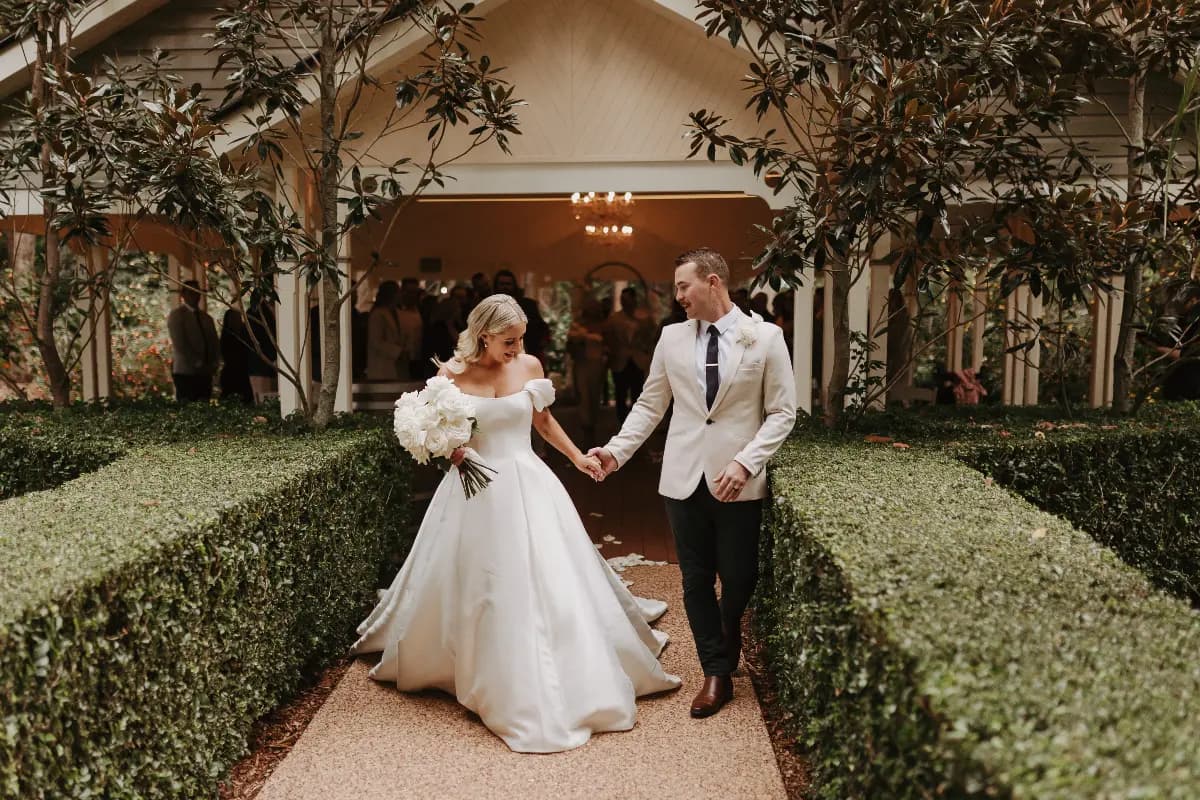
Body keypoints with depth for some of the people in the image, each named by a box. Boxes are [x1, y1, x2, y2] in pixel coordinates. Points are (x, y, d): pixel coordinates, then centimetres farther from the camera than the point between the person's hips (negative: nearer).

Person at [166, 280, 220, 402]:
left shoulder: (206, 317, 17)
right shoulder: (176, 314, 0)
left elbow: (214, 343, 15)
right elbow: (179, 345, -10)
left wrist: (214, 364, -3)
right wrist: (198, 364, -14)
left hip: (205, 372, 5)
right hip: (185, 372, -5)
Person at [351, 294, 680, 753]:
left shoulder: (530, 366, 0)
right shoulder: (452, 372, -6)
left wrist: (578, 458, 17)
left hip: (527, 488, 2)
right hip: (474, 492, -1)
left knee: (548, 583, 1)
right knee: (472, 591, 8)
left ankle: (557, 688, 16)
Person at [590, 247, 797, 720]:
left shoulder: (765, 337, -2)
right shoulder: (671, 338, 6)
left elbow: (782, 412, -2)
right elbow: (650, 405, 10)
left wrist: (745, 462, -14)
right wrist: (616, 450, -1)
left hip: (738, 481, -2)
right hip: (684, 477, 2)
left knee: (739, 578, 6)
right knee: (696, 579, 7)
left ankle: (724, 654, 39)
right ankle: (717, 672, 24)